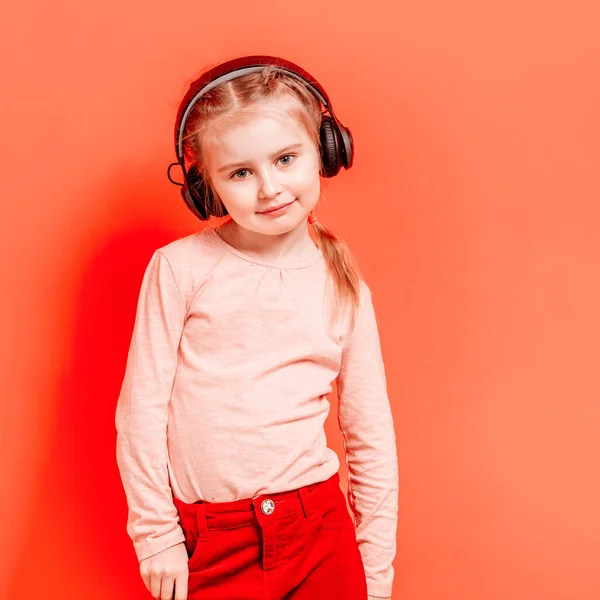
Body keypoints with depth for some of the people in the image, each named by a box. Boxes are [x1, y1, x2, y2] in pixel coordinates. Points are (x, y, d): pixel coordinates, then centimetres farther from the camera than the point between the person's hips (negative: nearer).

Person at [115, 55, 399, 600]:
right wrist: (156, 535, -1)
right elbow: (142, 408, -4)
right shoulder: (180, 268, -8)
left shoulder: (344, 285, 0)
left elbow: (371, 434, 5)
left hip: (320, 532, 2)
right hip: (206, 544, -1)